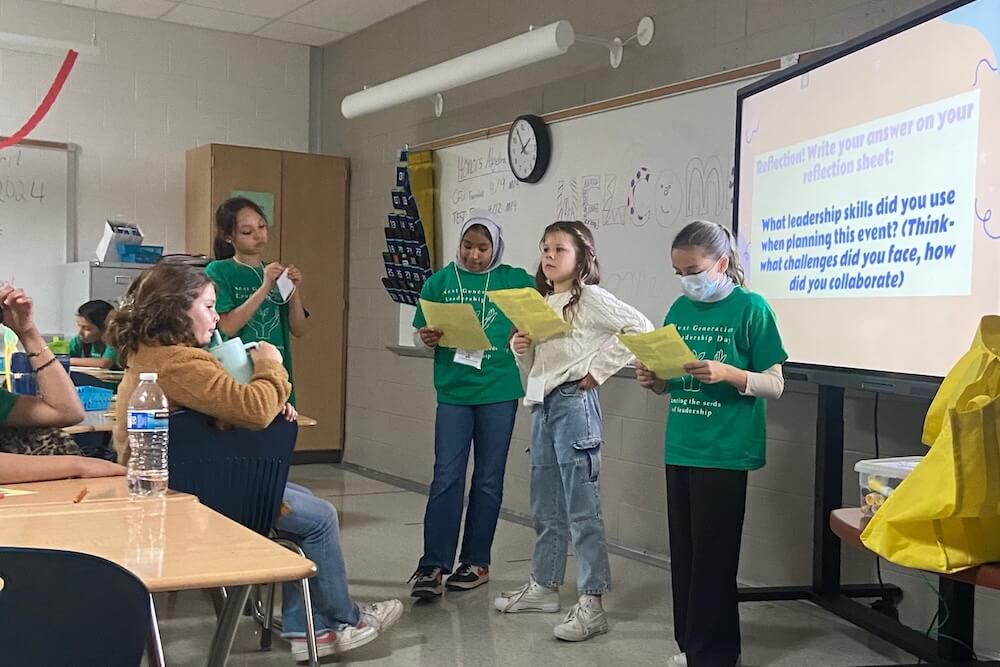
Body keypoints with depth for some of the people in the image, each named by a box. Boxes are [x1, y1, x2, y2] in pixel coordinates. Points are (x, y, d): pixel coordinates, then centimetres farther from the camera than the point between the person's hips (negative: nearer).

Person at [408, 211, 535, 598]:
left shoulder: (514, 280, 1)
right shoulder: (441, 281, 6)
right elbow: (423, 329, 11)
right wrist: (427, 338, -11)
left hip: (499, 392, 0)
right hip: (453, 392, 0)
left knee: (488, 479, 8)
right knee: (446, 478, -4)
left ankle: (476, 562, 19)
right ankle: (433, 565, 1)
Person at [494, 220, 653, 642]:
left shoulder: (590, 298, -8)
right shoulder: (541, 302, 15)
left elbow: (640, 327, -19)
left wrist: (598, 369, -16)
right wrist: (520, 348, -4)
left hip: (574, 402, -8)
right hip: (541, 403, 8)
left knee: (581, 507, -7)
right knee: (545, 507, 16)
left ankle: (592, 604, -3)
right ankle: (544, 587, 29)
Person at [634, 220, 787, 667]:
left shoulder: (750, 308, -7)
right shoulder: (680, 309, 10)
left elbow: (774, 385, -7)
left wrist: (727, 373, -23)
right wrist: (654, 380, -5)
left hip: (725, 453, -6)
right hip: (680, 450, 6)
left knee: (713, 555, 0)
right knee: (683, 551, 12)